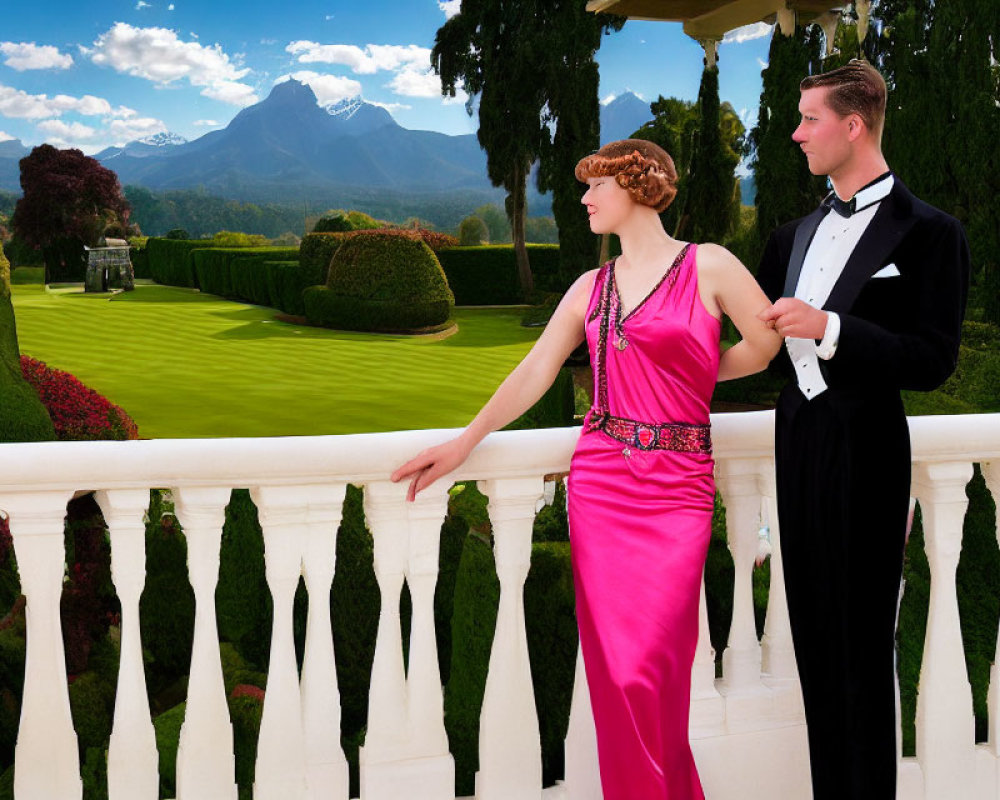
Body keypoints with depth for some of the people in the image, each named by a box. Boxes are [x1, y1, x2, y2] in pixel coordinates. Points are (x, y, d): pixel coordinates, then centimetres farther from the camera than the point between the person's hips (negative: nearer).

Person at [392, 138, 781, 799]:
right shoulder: (591, 287, 12)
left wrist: (695, 376, 10)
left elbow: (769, 344, 1)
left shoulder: (709, 267, 0)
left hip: (676, 491, -4)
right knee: (613, 667, 5)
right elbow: (535, 372, 7)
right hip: (599, 481, 4)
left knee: (649, 669, -8)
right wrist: (464, 443, 2)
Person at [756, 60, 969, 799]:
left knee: (862, 638, 2)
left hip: (863, 451, -7)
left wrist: (829, 328, -21)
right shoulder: (797, 235, 14)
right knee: (813, 631, 13)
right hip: (797, 441, 7)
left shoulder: (929, 232, -8)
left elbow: (933, 362, -15)